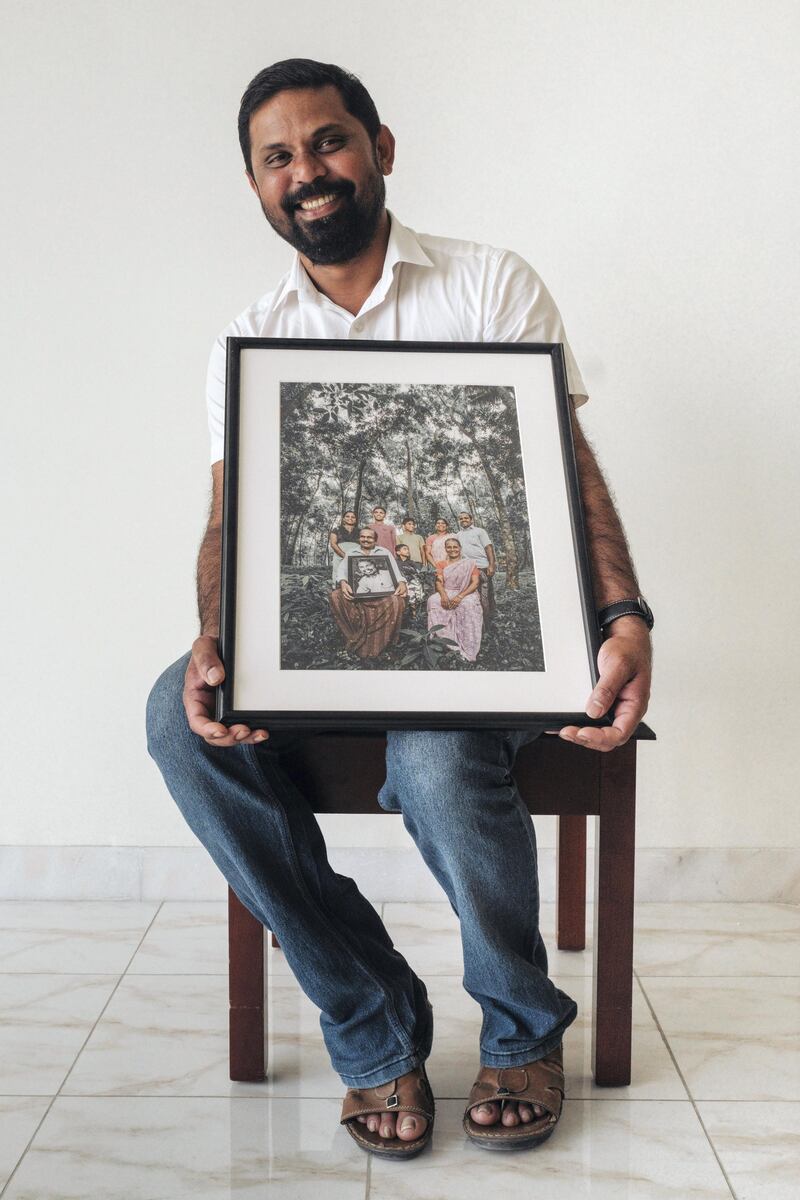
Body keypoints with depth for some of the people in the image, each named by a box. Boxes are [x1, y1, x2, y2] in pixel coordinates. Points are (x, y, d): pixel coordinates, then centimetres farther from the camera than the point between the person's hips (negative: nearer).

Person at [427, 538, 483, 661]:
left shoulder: (470, 563, 8)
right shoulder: (442, 565, 18)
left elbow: (475, 583, -4)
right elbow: (439, 582, 4)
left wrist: (460, 596, -19)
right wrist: (443, 595, -20)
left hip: (466, 594, -3)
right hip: (447, 594, 3)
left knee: (468, 604, -38)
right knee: (433, 600, -30)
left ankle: (467, 650, -39)